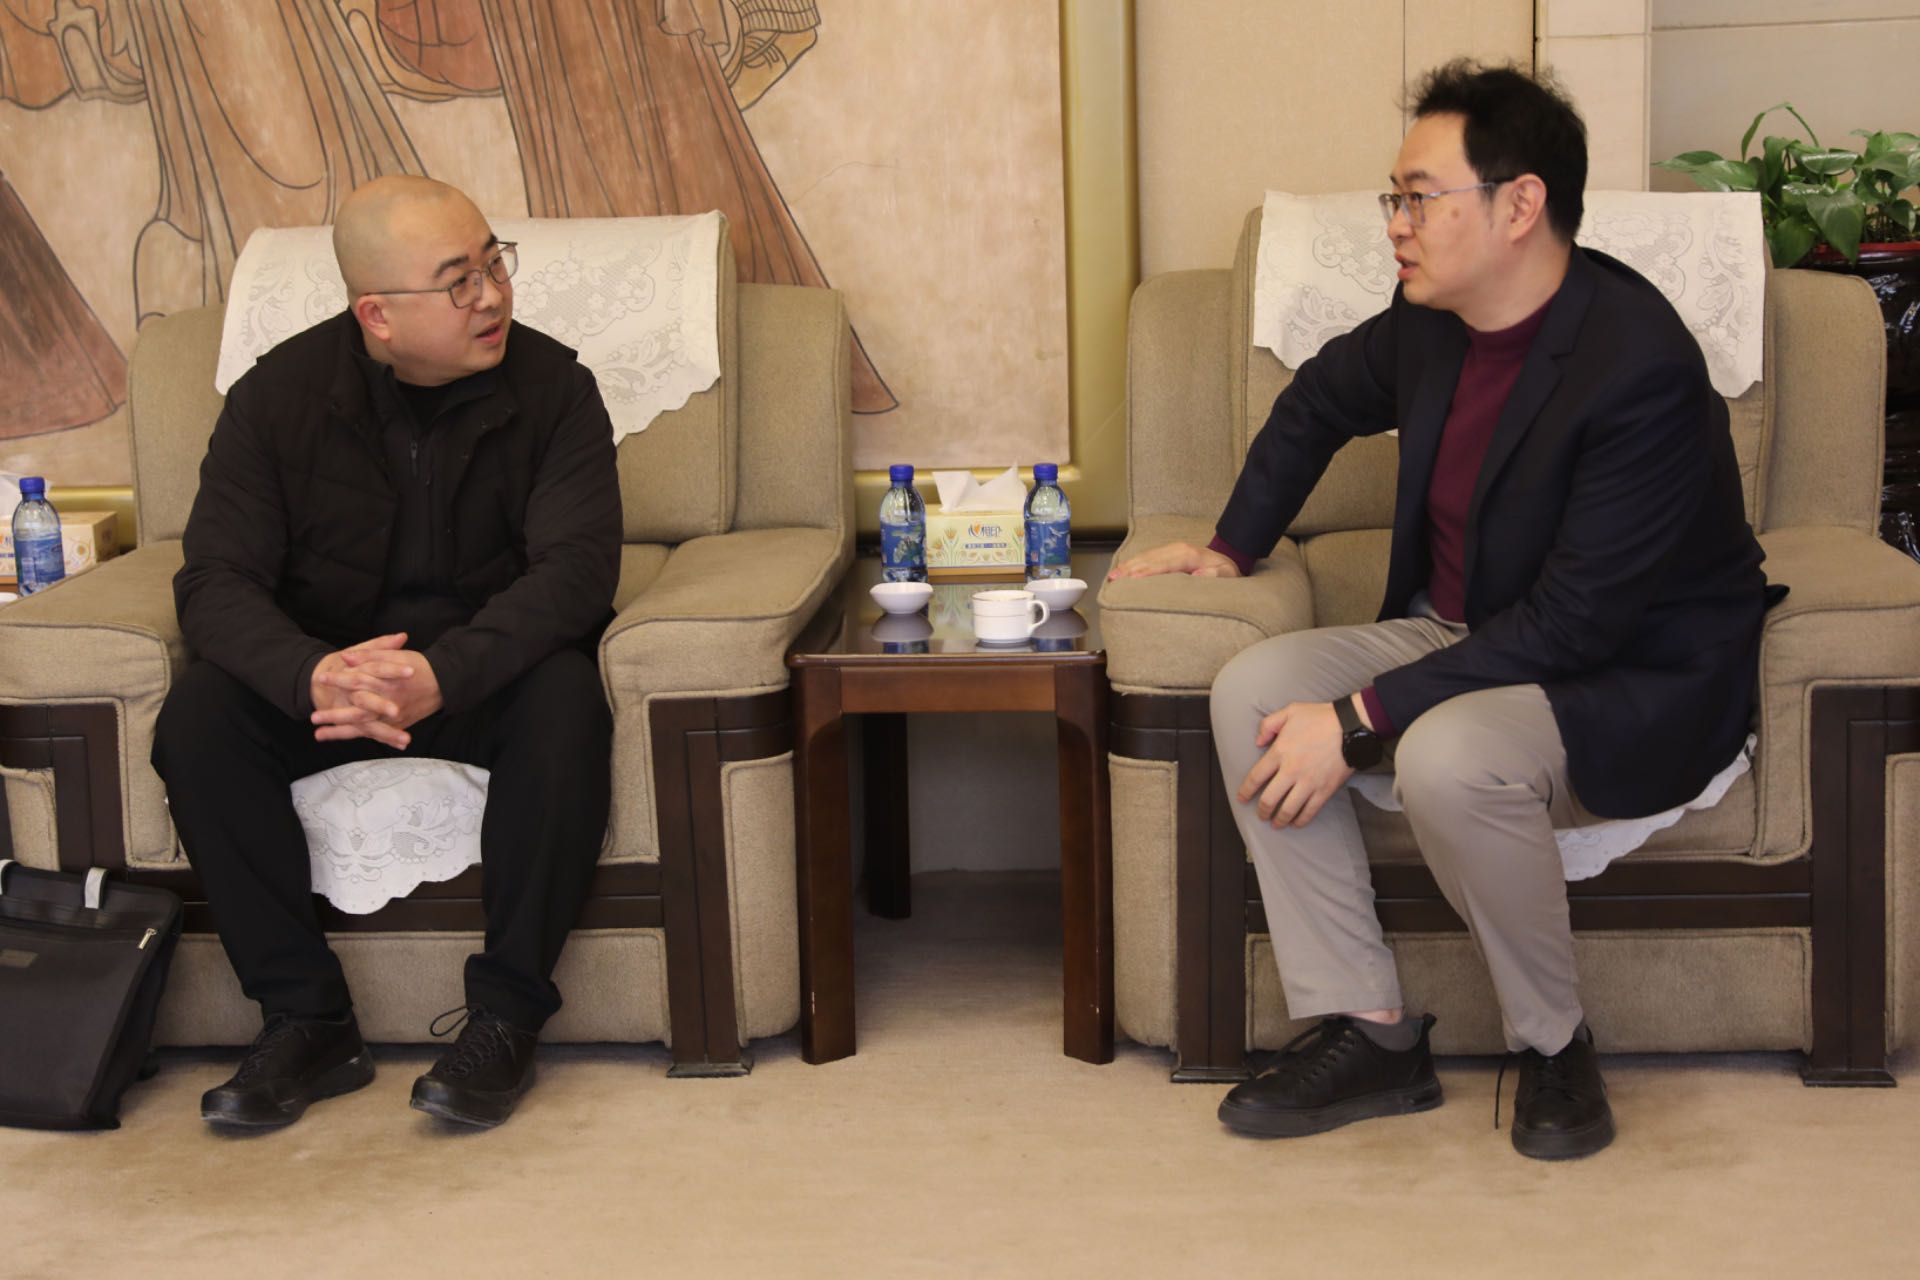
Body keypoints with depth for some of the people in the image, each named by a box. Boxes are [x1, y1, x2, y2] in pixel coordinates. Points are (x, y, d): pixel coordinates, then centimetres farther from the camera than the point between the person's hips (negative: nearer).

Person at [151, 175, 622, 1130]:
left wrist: (443, 676, -40)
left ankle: (505, 1018, -24)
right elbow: (217, 580, -14)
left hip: (488, 672, -1)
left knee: (565, 698, -34)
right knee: (195, 719, -26)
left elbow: (576, 567, -21)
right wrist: (313, 676, -38)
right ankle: (308, 1022, -17)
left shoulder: (550, 388, -9)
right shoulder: (279, 396, -6)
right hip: (325, 673, 2)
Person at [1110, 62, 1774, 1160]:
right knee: (1254, 689, -12)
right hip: (1468, 638, 8)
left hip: (1638, 684, -8)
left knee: (1447, 756, -36)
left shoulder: (1638, 365, -26)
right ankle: (1369, 1034, -7)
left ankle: (1556, 1047, -10)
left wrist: (1361, 720, -29)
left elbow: (1573, 623, -29)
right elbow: (1323, 400, 23)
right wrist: (1234, 545, 16)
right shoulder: (1434, 324, -1)